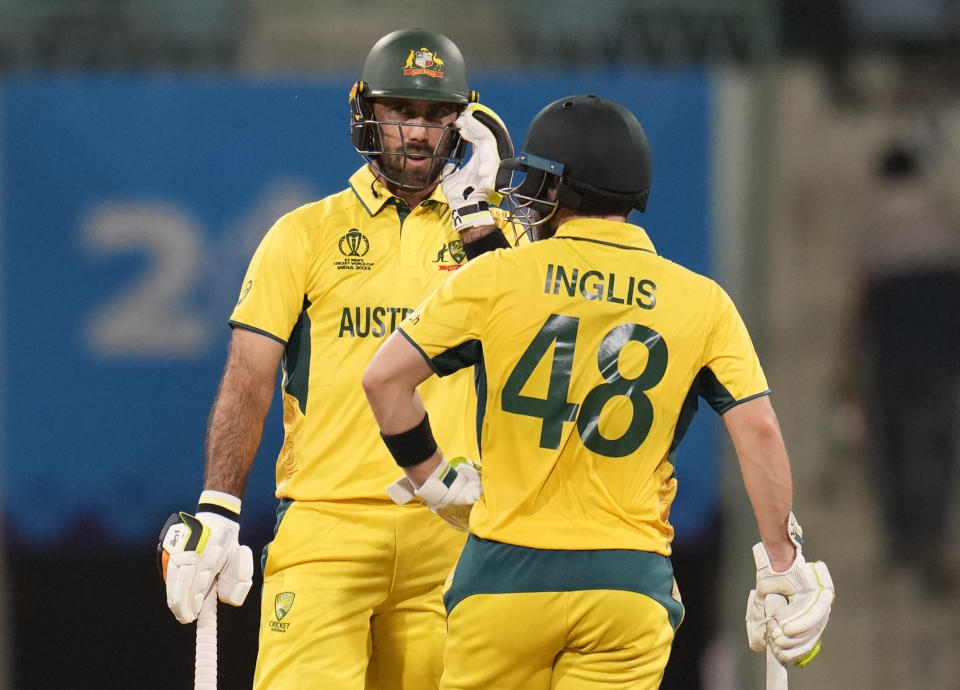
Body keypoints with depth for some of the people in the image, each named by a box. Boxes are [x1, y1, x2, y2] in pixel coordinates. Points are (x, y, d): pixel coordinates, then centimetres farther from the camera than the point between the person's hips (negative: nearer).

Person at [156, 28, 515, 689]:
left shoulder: (487, 231, 13)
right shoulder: (307, 233, 7)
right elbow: (249, 381, 3)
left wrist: (476, 214, -4)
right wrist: (216, 510, -6)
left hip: (445, 533, 2)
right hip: (326, 523, -2)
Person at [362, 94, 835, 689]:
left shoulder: (499, 278, 0)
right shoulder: (702, 303, 4)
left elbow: (386, 378, -1)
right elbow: (759, 431, -1)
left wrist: (435, 478, 12)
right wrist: (783, 564, 4)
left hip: (507, 574, -1)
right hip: (629, 578, 1)